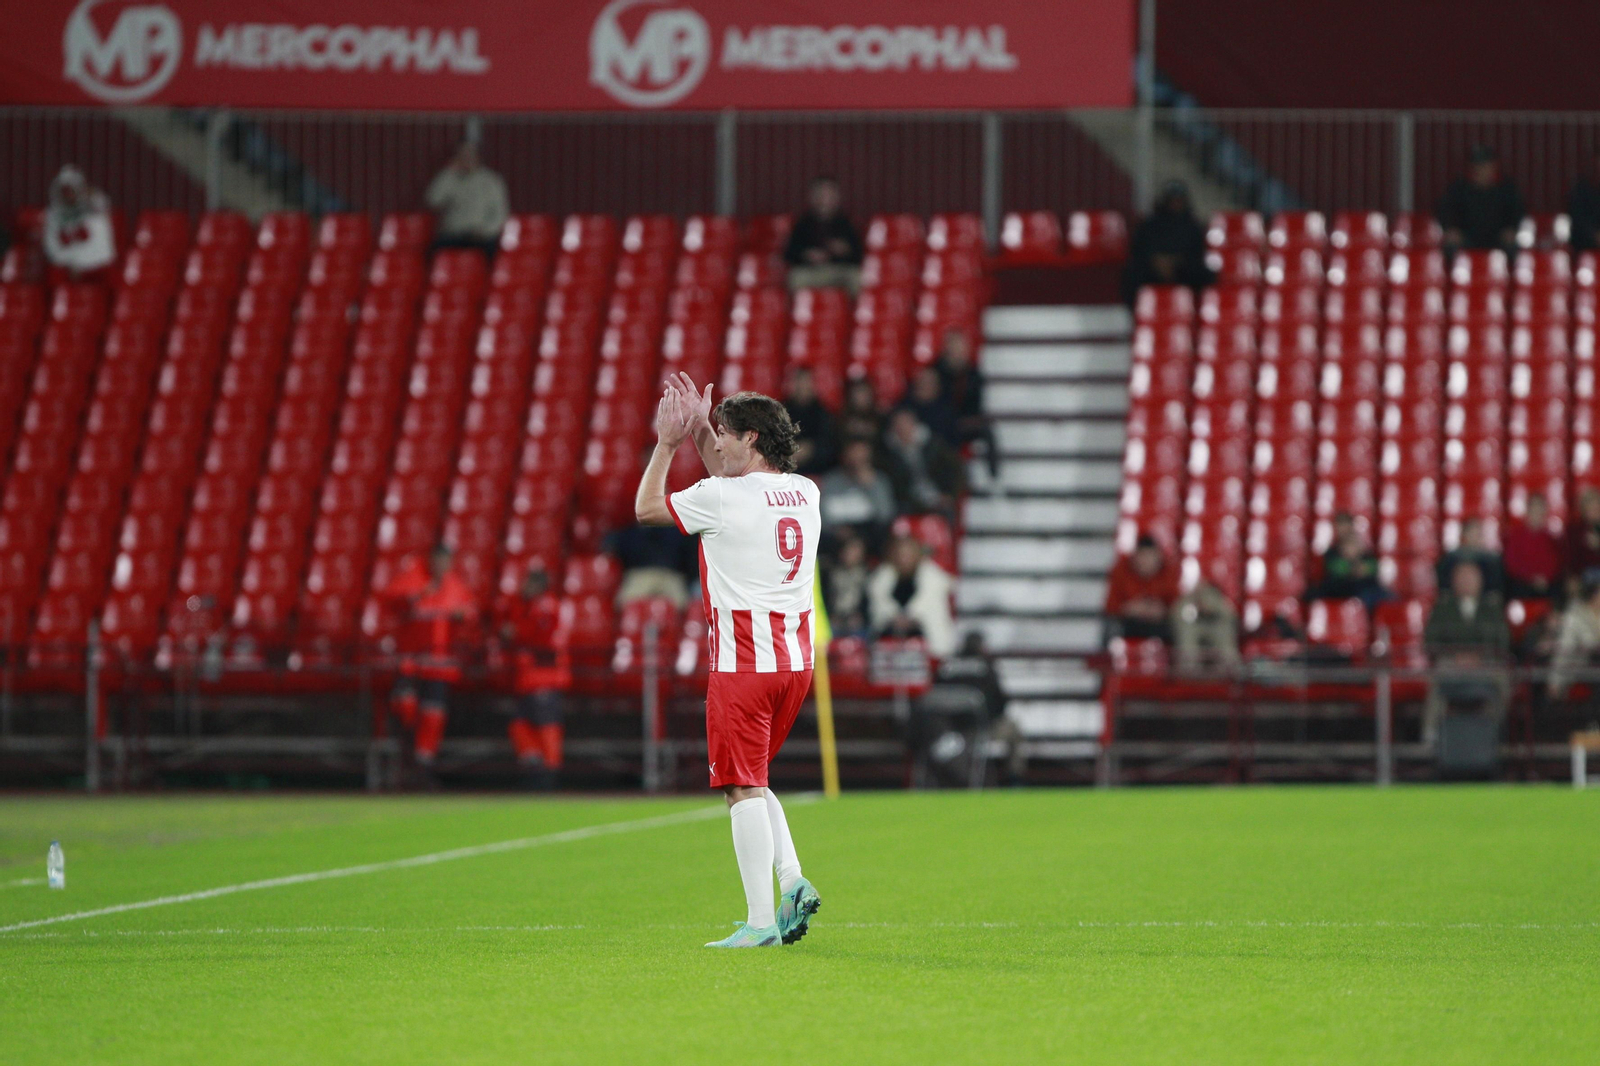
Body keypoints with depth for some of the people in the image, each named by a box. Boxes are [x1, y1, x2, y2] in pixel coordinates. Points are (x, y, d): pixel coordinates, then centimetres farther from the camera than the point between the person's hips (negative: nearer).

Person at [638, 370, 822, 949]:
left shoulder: (721, 498, -12)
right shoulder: (803, 492, 9)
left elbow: (646, 507, 5)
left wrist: (667, 445, 15)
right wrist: (699, 434, 29)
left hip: (743, 664, -7)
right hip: (795, 660, 7)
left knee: (744, 788, -6)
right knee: (753, 782, 20)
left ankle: (760, 921, -11)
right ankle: (792, 881, 3)